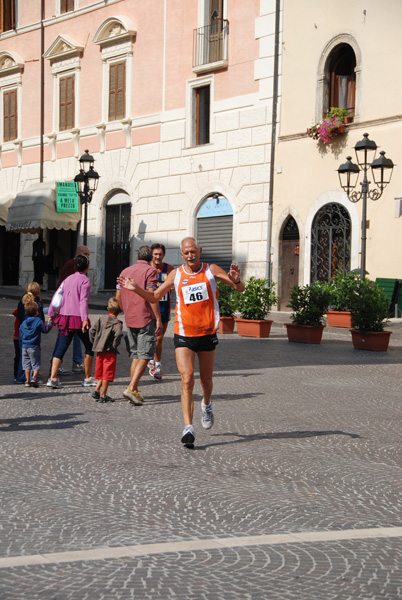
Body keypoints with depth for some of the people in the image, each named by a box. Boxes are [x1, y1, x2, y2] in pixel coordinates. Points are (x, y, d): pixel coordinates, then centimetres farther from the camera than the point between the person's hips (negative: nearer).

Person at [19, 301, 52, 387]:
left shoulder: (23, 323, 9)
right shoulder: (38, 321, -7)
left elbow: (21, 336, 13)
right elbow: (45, 330, -4)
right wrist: (50, 323, 12)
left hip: (24, 347, 5)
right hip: (34, 347, -4)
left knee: (26, 364, 9)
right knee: (36, 364, 2)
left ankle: (27, 380, 8)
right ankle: (34, 378, -12)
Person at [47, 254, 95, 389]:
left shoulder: (68, 279, 14)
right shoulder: (85, 280, -5)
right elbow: (83, 300, -17)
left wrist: (51, 314, 20)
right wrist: (85, 318, -24)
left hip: (65, 316, 5)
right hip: (78, 317, -5)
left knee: (61, 348, 2)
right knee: (89, 347, 12)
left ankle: (53, 378, -12)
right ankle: (87, 379, 15)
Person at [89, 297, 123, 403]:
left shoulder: (101, 319, 8)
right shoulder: (117, 323, -9)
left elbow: (92, 330, 4)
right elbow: (118, 334, -25)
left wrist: (94, 343, 11)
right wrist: (115, 345, -10)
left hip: (99, 350, 6)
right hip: (110, 351, -6)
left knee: (101, 372, 20)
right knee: (107, 373, 1)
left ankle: (96, 390, 11)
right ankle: (103, 396, 2)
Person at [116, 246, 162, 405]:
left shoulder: (125, 271, 14)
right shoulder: (150, 271, -5)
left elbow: (118, 297, 14)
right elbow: (151, 296, -15)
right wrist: (158, 319, -13)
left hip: (130, 319, 6)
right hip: (146, 318, -6)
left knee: (135, 355, 13)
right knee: (145, 355, -3)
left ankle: (134, 391, 10)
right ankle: (131, 388, -16)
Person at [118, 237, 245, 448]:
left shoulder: (211, 270, -1)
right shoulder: (176, 275, 2)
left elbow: (241, 289, -2)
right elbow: (155, 297, 12)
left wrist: (236, 280, -25)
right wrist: (137, 289, -6)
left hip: (207, 334, 1)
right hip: (183, 335, -1)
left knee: (206, 380, 15)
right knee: (187, 380, -14)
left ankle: (206, 405, 49)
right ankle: (188, 428, -18)